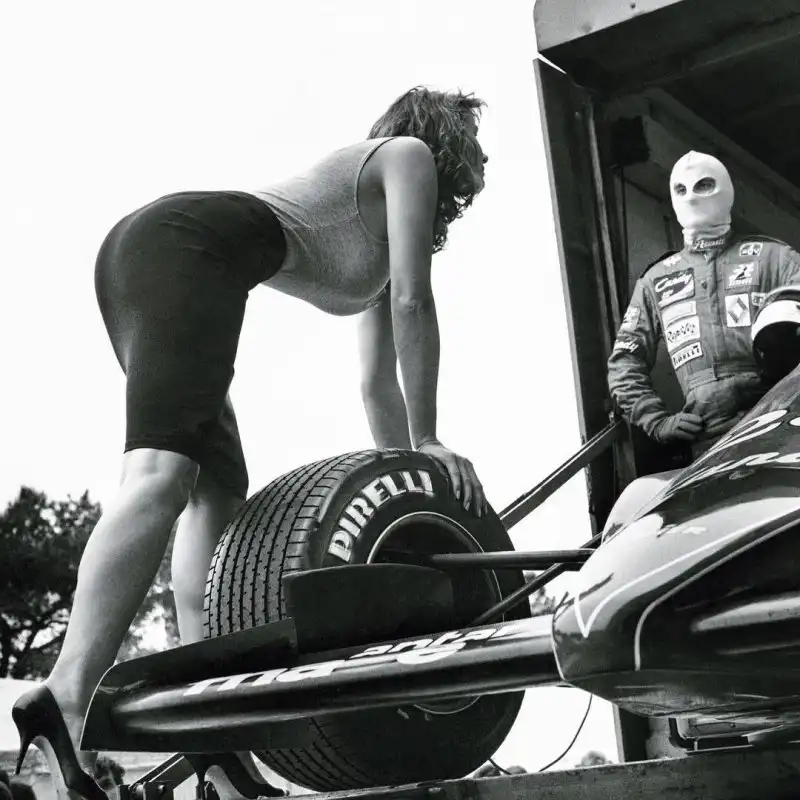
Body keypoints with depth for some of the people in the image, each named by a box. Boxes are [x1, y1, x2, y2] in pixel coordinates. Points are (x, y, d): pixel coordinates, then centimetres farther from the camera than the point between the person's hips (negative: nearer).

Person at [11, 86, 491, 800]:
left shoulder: (385, 250, 36)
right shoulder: (408, 155, 15)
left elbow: (377, 384, 33)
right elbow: (413, 301, 2)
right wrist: (427, 442, 2)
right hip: (184, 242, -9)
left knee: (220, 496, 4)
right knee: (165, 470, -27)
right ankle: (70, 695, -44)